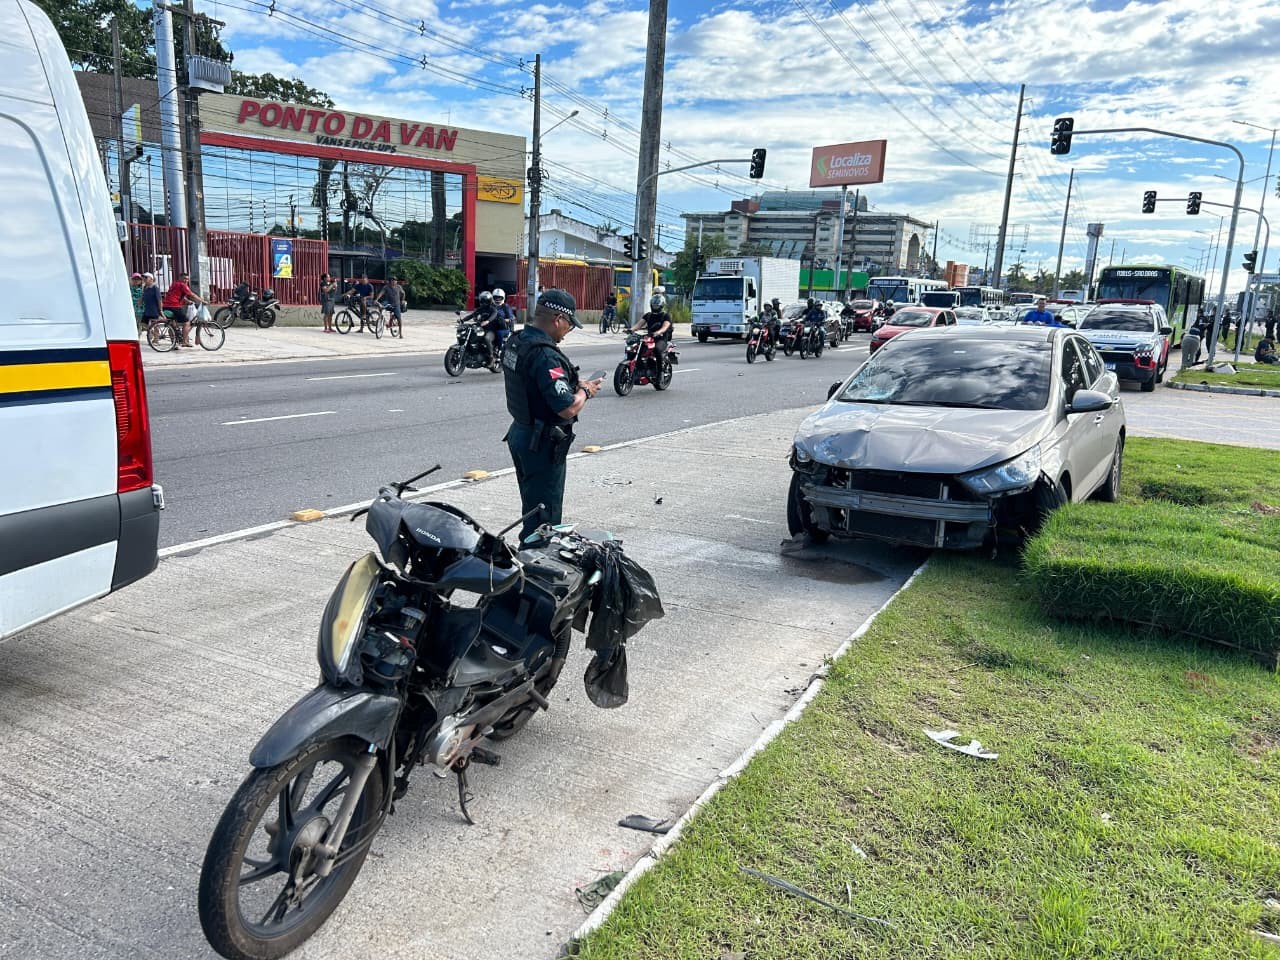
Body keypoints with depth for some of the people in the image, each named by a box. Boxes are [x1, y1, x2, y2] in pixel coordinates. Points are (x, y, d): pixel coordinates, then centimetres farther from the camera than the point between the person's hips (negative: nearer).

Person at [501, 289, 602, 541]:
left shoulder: (513, 343, 5)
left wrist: (574, 386, 9)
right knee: (544, 513, 1)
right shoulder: (545, 355, -25)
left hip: (520, 433, 10)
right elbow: (568, 408, -29)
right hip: (543, 443, -10)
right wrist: (585, 391, -8)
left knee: (532, 506, 22)